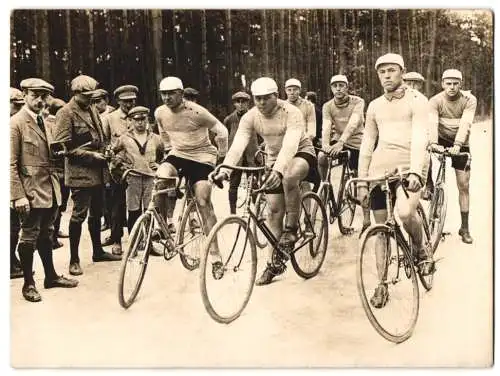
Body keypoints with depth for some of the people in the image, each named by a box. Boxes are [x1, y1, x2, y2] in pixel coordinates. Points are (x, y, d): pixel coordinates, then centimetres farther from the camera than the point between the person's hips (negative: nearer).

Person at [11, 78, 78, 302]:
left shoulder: (43, 121, 14)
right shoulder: (16, 123, -10)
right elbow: (11, 164, -14)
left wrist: (56, 185, 11)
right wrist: (18, 196, -19)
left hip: (49, 190, 8)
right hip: (31, 191, -8)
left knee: (46, 235, 17)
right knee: (29, 238, 1)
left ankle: (51, 276, 28)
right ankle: (28, 284, 12)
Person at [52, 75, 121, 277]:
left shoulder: (92, 109, 14)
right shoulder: (66, 113, -11)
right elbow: (62, 145, -17)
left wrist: (104, 151, 10)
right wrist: (90, 155, -17)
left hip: (97, 171, 8)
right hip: (80, 172, -8)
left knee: (96, 213, 17)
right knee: (79, 214, -4)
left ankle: (98, 251, 31)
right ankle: (74, 260, 5)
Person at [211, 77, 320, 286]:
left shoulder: (292, 113, -25)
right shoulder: (250, 117, -13)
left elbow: (290, 145, -39)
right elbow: (238, 145, -24)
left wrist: (278, 170, -55)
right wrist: (224, 169, -41)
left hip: (301, 154, -5)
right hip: (274, 160, 5)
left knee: (289, 176, -39)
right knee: (274, 210, 0)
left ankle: (291, 227, -17)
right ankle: (273, 264, 12)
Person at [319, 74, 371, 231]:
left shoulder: (357, 102, -16)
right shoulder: (328, 106, -7)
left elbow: (353, 123, -31)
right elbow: (326, 126, -21)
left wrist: (341, 142, -47)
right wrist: (325, 144, -42)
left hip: (356, 142, -2)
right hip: (337, 141, 2)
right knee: (321, 157, -28)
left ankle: (366, 218, 12)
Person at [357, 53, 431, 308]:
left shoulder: (417, 100, 0)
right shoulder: (375, 106, 14)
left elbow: (420, 138, -13)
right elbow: (367, 144, 14)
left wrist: (415, 172, -27)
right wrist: (361, 182, 9)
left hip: (407, 168, -4)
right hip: (379, 169, 5)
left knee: (405, 212, -31)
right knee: (380, 227, 6)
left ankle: (420, 249, 1)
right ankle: (382, 284, 17)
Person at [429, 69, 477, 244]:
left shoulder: (469, 100, -15)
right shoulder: (435, 101, -15)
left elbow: (465, 123, -29)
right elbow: (432, 123, -30)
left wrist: (457, 145, -45)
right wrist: (434, 144, -48)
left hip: (461, 144, 0)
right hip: (441, 140, 0)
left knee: (463, 186, 0)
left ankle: (465, 228, 11)